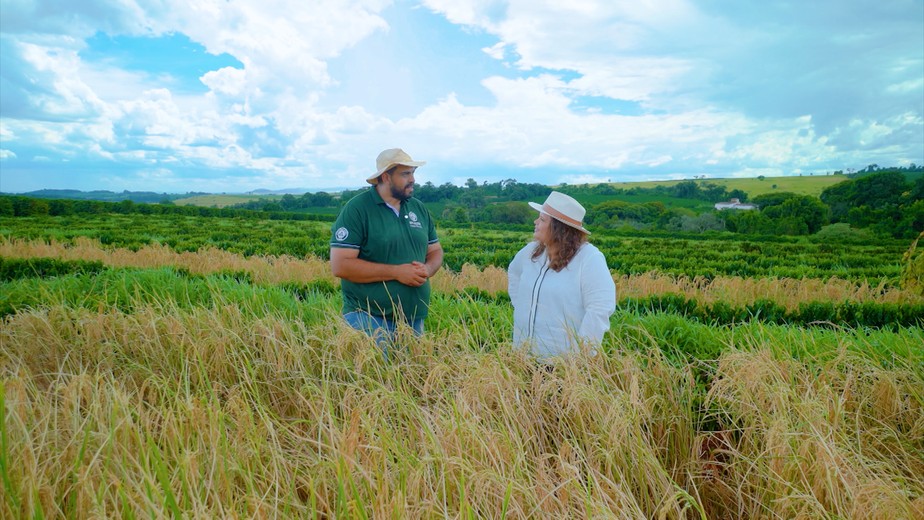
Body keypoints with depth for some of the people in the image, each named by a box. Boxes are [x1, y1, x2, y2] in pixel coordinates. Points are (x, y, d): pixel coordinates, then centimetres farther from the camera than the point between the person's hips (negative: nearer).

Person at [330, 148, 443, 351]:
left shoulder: (419, 209, 10)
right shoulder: (356, 209, -10)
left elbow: (435, 251, 18)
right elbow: (340, 265, -16)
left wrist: (428, 269, -7)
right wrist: (396, 272, -19)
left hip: (415, 320, 6)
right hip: (369, 319, -6)